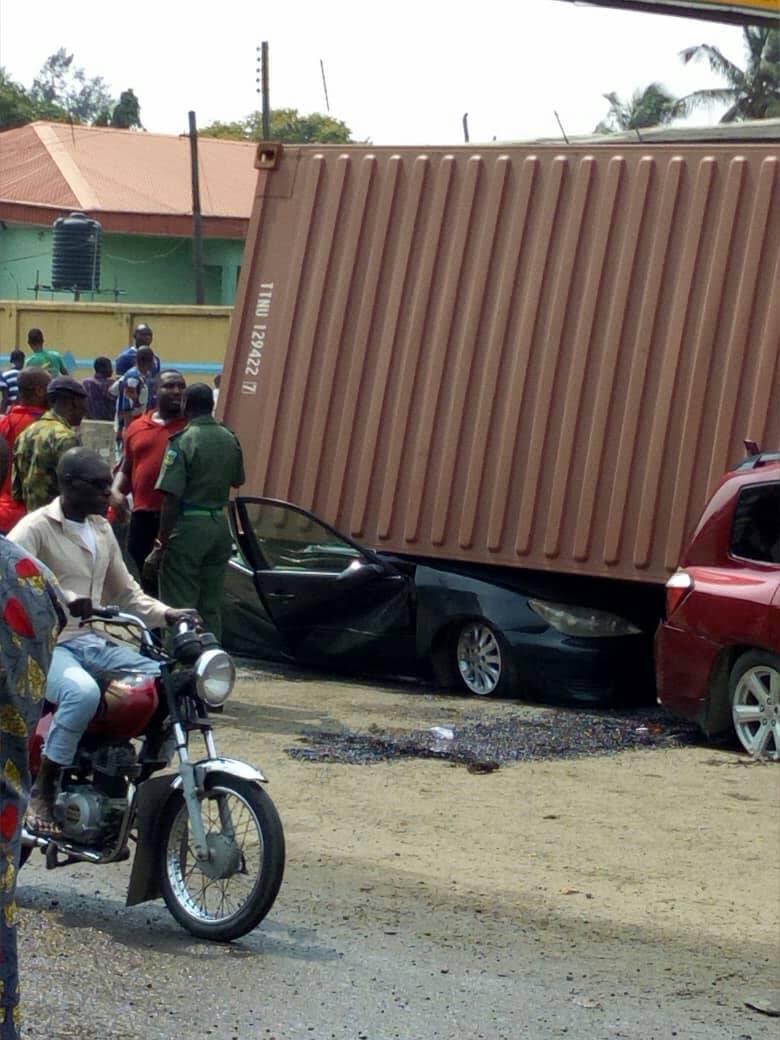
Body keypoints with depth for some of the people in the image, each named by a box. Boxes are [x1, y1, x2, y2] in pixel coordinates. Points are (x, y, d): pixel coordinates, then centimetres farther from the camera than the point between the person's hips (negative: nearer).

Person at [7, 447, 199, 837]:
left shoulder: (102, 530, 16)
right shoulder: (36, 527, -9)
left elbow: (126, 592, 22)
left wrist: (167, 615, 3)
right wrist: (60, 599, -39)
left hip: (95, 642, 8)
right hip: (48, 643, -8)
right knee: (83, 693, -38)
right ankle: (42, 794, -25)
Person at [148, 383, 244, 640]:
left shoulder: (183, 441, -14)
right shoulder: (230, 440, 4)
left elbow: (171, 499, -16)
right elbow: (237, 481, 20)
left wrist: (161, 546, -13)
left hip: (188, 525, -6)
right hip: (220, 524, 6)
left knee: (179, 607, -1)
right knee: (211, 607, 13)